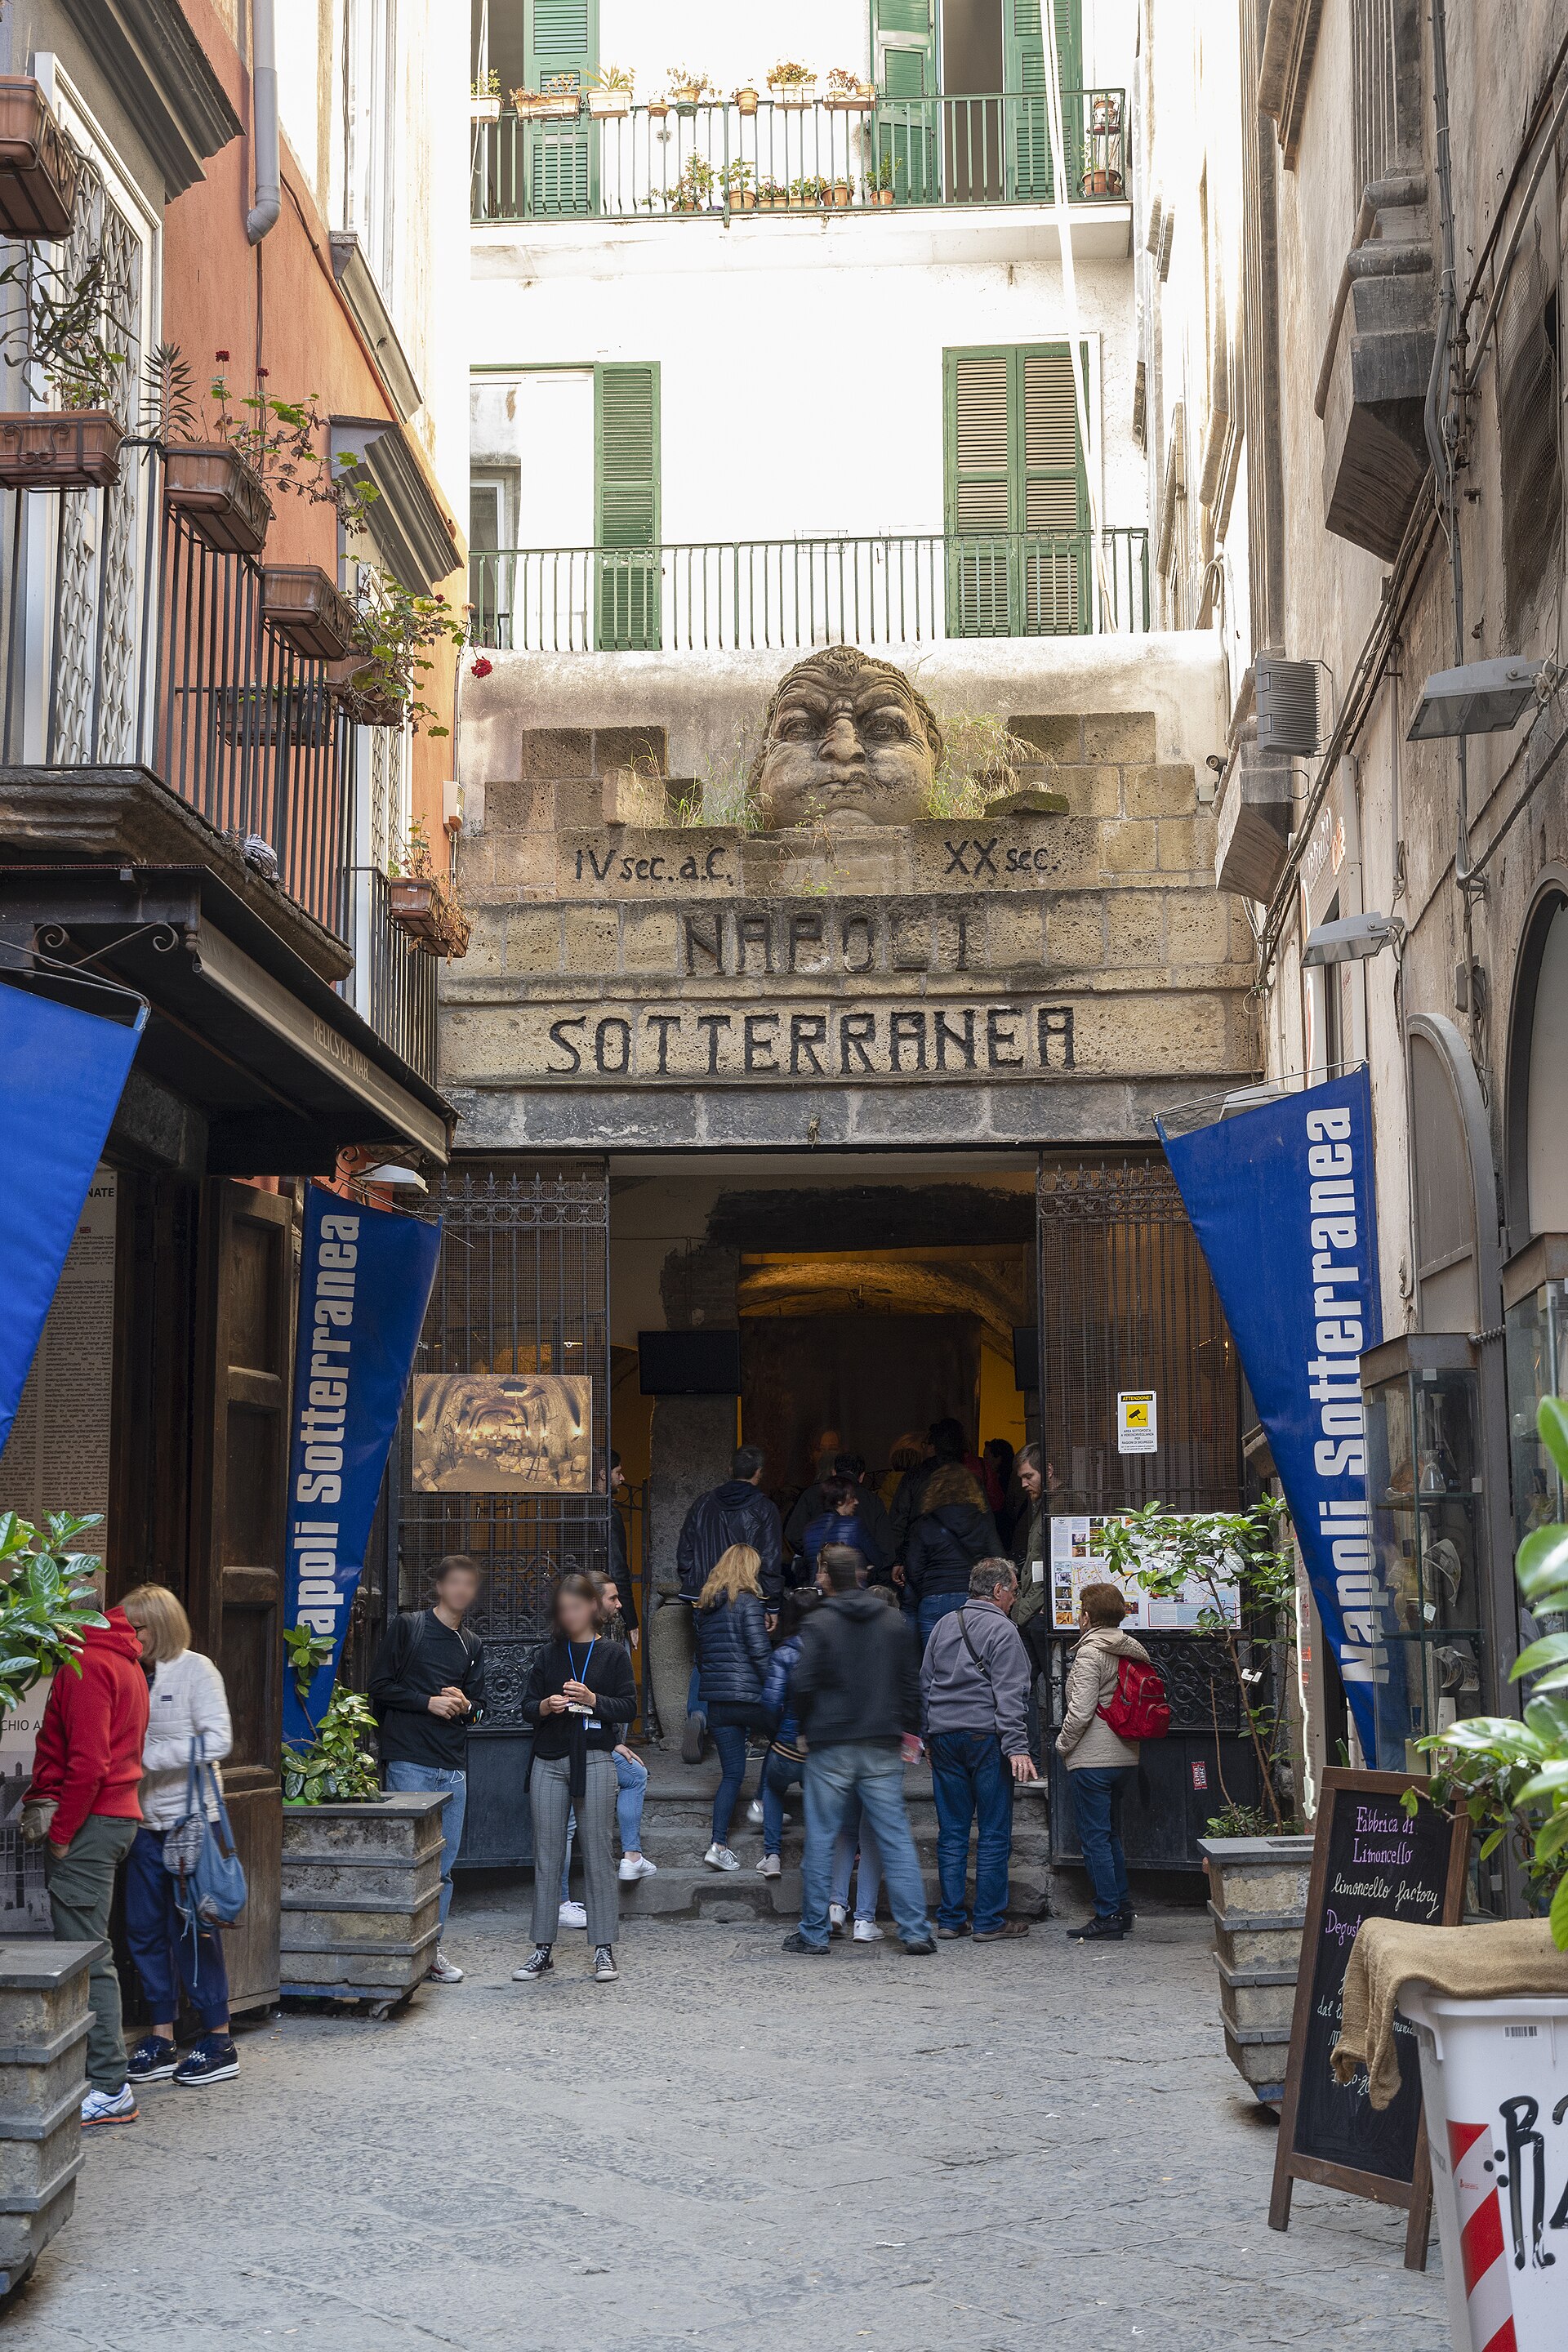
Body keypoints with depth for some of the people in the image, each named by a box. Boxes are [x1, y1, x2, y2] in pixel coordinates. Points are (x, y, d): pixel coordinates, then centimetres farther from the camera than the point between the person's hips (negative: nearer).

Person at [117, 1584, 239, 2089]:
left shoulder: (195, 1670, -7)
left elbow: (217, 1741, -15)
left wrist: (151, 1758, -18)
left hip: (191, 1819, -6)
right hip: (146, 1821, 6)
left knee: (192, 1931, -3)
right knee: (144, 1929, 6)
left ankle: (218, 2039, 5)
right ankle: (162, 2038, 16)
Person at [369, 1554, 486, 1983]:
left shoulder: (472, 1646, 19)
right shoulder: (408, 1627, 2)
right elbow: (381, 1686, -3)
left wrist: (464, 1706, -1)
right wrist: (429, 1702, -10)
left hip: (454, 1767, 5)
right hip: (410, 1762, -5)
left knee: (445, 1863, 5)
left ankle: (432, 1948, 12)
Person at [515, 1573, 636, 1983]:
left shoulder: (612, 1654, 5)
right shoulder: (547, 1655, 12)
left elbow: (629, 1707, 1)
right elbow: (527, 1708, 12)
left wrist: (593, 1700, -15)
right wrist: (545, 1707, -9)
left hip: (594, 1761, -2)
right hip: (549, 1761, 2)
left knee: (598, 1853, -1)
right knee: (546, 1854, 3)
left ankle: (604, 1949, 5)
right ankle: (543, 1949, 8)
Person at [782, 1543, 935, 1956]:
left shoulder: (819, 1625, -7)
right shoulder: (894, 1621, 5)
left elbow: (802, 1684, -13)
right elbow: (912, 1682, 7)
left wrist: (807, 1728, 4)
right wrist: (909, 1730, 17)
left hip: (830, 1746, -3)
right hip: (882, 1747, 3)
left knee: (820, 1840, 5)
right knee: (895, 1838, 4)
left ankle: (813, 1932, 9)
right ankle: (915, 1930, 0)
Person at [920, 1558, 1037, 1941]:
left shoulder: (943, 1625, 13)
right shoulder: (1001, 1630, -7)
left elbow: (925, 1685, 19)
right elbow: (1010, 1695, -14)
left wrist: (929, 1738, 24)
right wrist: (1017, 1747, -17)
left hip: (944, 1737, 6)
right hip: (986, 1737, -6)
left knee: (951, 1832, 9)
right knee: (994, 1833, 0)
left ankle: (951, 1919, 11)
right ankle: (989, 1921, 2)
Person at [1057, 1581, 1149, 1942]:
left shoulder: (1090, 1654, -15)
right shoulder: (1133, 1651, 9)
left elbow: (1080, 1712, -20)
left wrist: (1062, 1744, -5)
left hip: (1092, 1760, -8)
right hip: (1125, 1757, 8)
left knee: (1095, 1838, -3)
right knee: (1111, 1836, 19)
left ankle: (1108, 1918, -3)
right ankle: (1122, 1909, 23)